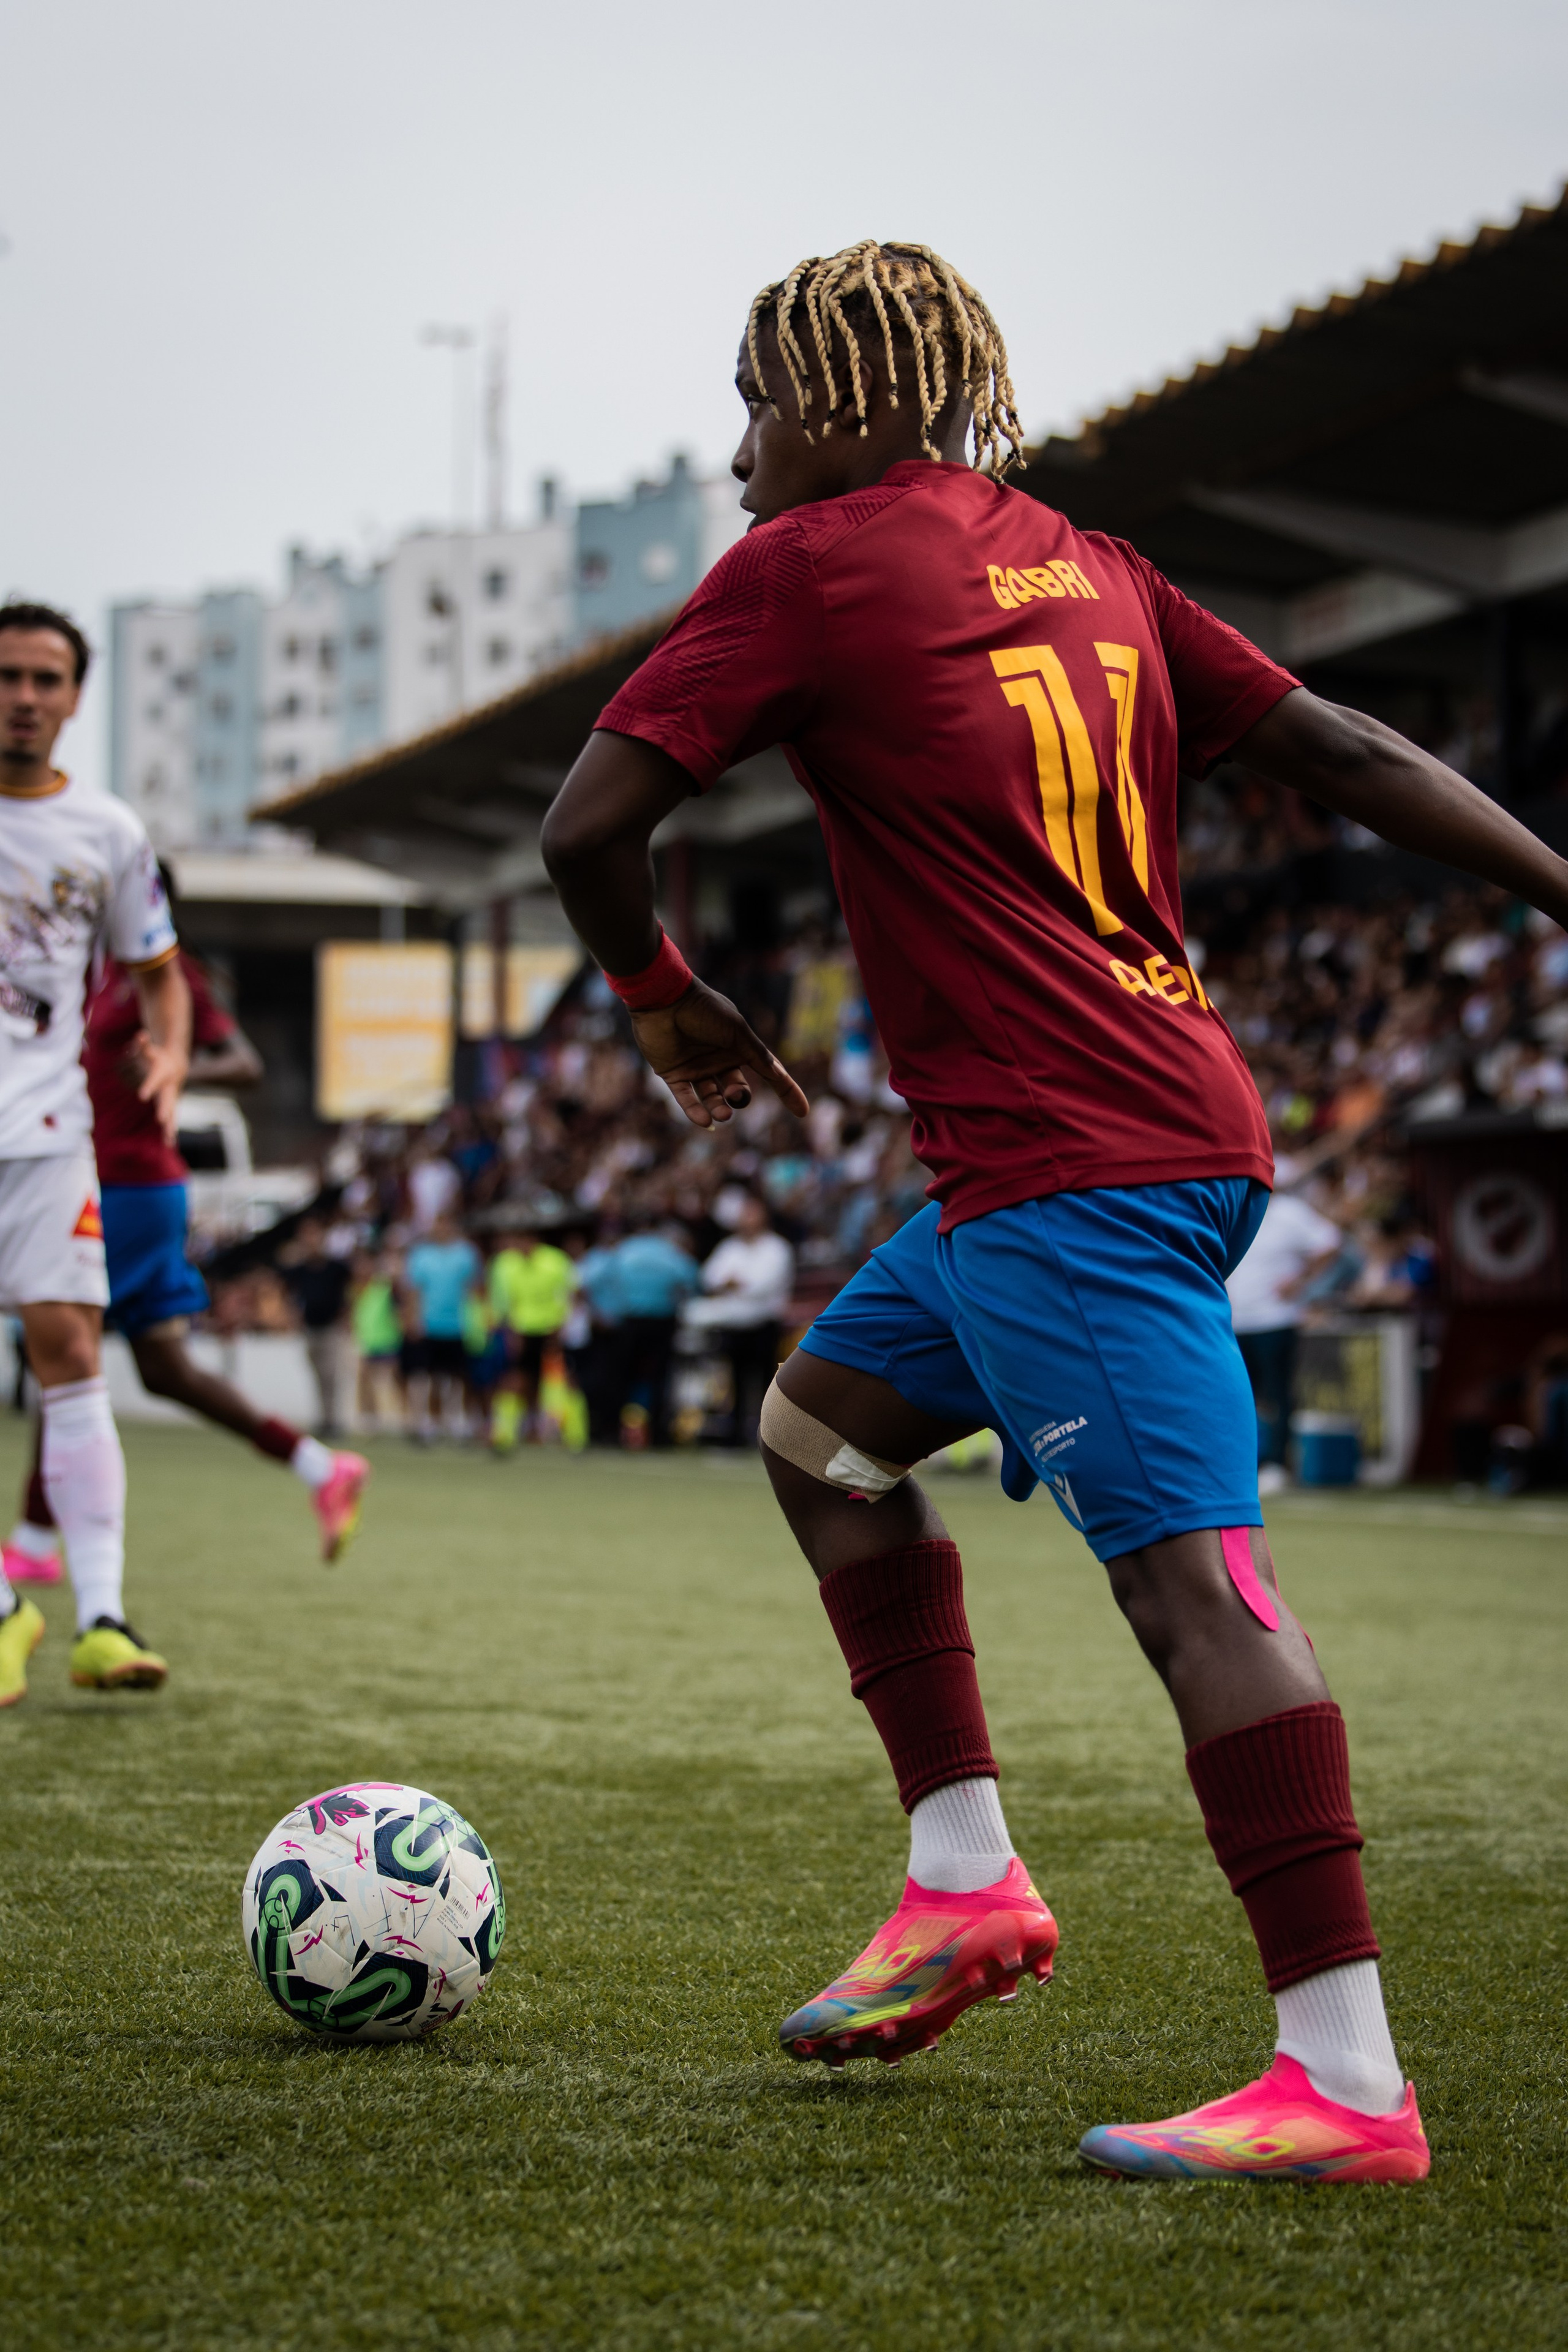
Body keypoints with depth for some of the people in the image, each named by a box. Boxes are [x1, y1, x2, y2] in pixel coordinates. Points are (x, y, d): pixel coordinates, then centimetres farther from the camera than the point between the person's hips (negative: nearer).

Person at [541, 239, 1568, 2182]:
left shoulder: (808, 568, -3)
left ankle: (1348, 2088, -17)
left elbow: (589, 826, -6)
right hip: (1173, 1124, 9)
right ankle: (966, 1881, 22)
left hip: (1066, 1164, -9)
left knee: (1190, 1573, -13)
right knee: (822, 1423, 22)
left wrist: (666, 1006, 12)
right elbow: (1348, 757, 12)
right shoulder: (1084, 568, 17)